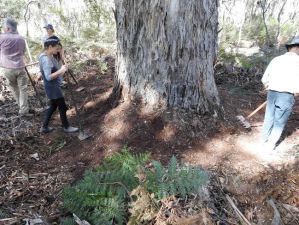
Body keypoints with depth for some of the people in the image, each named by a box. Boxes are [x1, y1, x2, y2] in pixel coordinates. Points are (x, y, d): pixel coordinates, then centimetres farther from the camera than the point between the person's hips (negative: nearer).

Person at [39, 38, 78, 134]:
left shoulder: (49, 56, 6)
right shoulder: (46, 59, -23)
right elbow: (48, 77, -26)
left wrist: (60, 72, 6)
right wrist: (61, 70, -25)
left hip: (53, 86, 10)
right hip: (52, 88, -10)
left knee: (53, 106, 20)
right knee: (62, 107, 5)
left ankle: (44, 127, 30)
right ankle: (66, 127, 23)